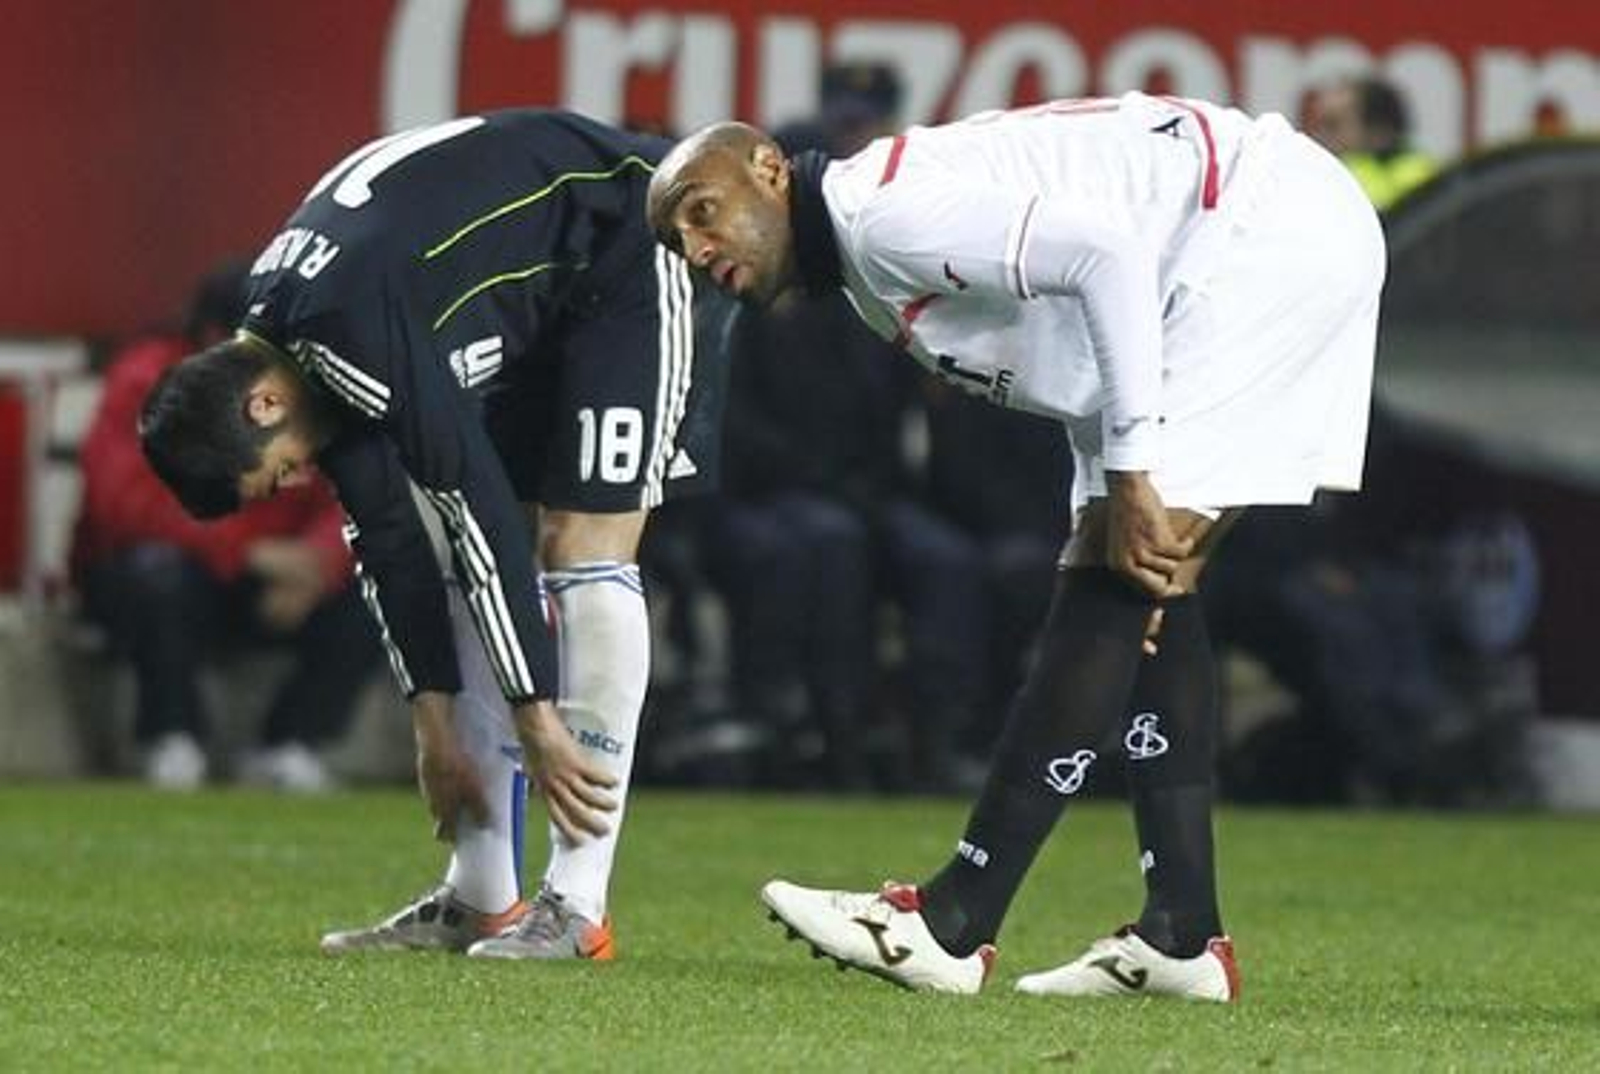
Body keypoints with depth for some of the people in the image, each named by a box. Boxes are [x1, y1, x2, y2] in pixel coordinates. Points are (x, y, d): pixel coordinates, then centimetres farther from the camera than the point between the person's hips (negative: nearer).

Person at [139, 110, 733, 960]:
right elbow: (386, 533, 1)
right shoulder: (283, 333, -5)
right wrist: (435, 727, 2)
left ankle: (577, 909, -18)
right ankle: (480, 900, 7)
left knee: (584, 547, -17)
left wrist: (537, 724, -27)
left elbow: (481, 517, -32)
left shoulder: (355, 337, -33)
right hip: (533, 297, 9)